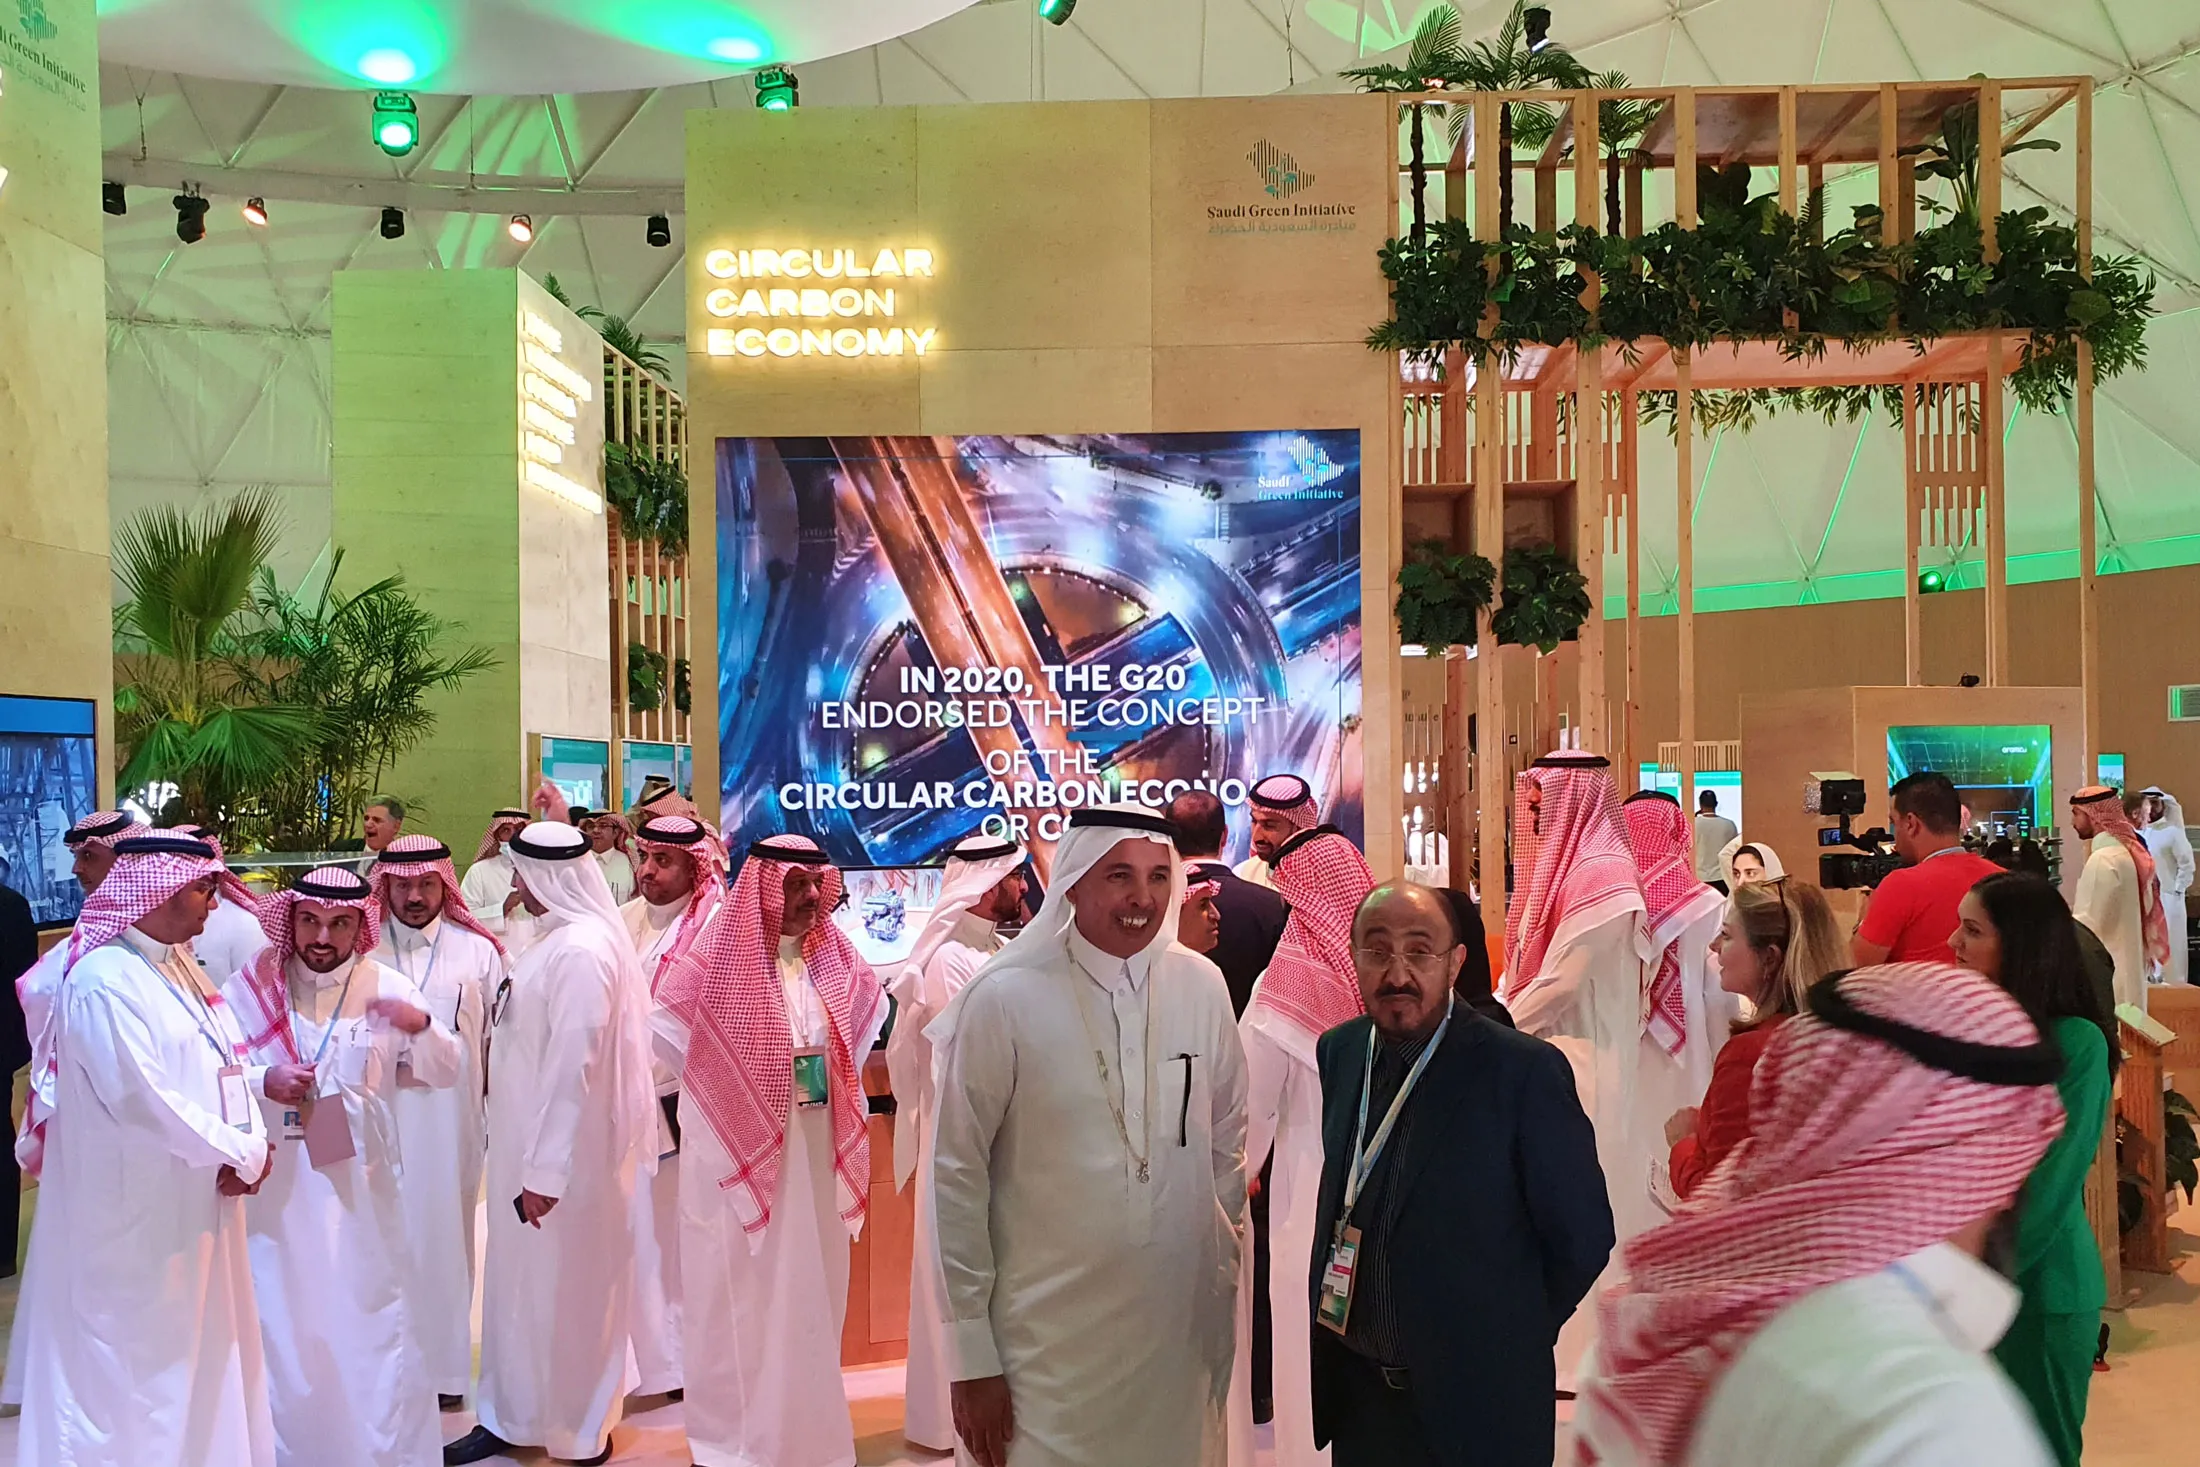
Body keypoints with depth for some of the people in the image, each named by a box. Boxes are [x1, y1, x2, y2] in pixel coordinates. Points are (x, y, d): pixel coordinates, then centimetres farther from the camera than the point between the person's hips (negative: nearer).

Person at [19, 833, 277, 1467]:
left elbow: (226, 1064, 8)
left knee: (200, 1353, 17)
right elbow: (143, 1097, -24)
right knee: (139, 1360, 5)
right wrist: (242, 1154, -14)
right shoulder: (105, 979, -20)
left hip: (195, 1205, 9)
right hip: (139, 1215, -9)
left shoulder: (179, 966, 9)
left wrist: (251, 1142, -10)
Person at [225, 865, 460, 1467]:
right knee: (281, 1332, 11)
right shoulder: (251, 988, -2)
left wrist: (421, 1025, -17)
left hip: (359, 1190, 0)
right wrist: (261, 1083, -19)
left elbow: (445, 1072, 2)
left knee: (373, 1329, 8)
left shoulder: (387, 989, 0)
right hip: (276, 1191, 0)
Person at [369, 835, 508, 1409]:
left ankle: (443, 1366, 19)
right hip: (377, 1117, 0)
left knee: (445, 1230, 7)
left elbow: (498, 1040, 4)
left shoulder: (479, 951, 1)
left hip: (451, 1118, 0)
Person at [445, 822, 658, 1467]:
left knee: (566, 1290, 6)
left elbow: (572, 1066, -25)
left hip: (567, 1151, -9)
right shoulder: (561, 937, 8)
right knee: (521, 1281, 18)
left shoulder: (582, 949, -23)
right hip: (535, 1143, 9)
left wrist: (546, 1171, -23)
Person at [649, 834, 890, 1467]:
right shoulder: (719, 958, -12)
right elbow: (664, 1022, -5)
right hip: (739, 1148, -4)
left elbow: (871, 1011, 19)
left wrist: (832, 1081, 10)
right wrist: (724, 1090, 1)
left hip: (815, 1147, 5)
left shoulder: (834, 960, 2)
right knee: (741, 1290, 6)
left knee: (808, 1286, 13)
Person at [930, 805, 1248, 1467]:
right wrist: (971, 1356, -7)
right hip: (1051, 1342, -3)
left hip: (1185, 1330, 4)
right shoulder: (1004, 999, -13)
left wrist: (1223, 1273, 12)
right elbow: (956, 1179, -9)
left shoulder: (1202, 985, -1)